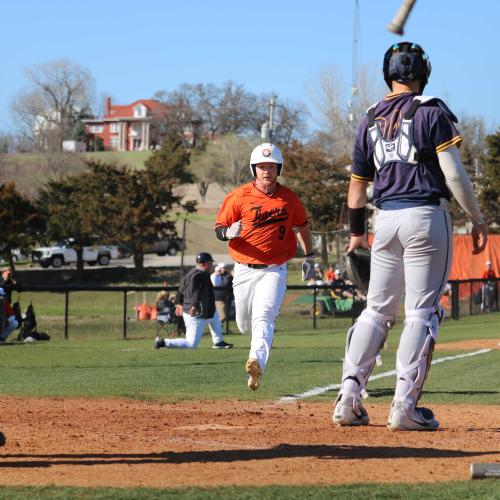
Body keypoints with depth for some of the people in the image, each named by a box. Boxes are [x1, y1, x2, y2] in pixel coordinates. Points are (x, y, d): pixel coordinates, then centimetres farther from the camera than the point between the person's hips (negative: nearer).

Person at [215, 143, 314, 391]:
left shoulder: (289, 198, 3)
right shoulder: (239, 197, -3)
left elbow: (301, 226, 21)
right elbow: (219, 228, -2)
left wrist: (309, 256, 21)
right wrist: (229, 232, -25)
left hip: (274, 270, -1)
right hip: (244, 270, 1)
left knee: (263, 316, -22)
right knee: (245, 323, 11)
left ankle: (257, 363, -38)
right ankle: (261, 343, 47)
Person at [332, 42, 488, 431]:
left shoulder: (371, 120, 12)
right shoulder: (432, 112, -3)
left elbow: (358, 183, 17)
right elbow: (454, 174, -10)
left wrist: (357, 232, 28)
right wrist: (478, 219, -3)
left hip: (386, 219, 5)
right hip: (426, 215, -5)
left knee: (377, 309, 12)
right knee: (422, 312, -2)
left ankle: (348, 400, 5)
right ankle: (405, 406, -7)